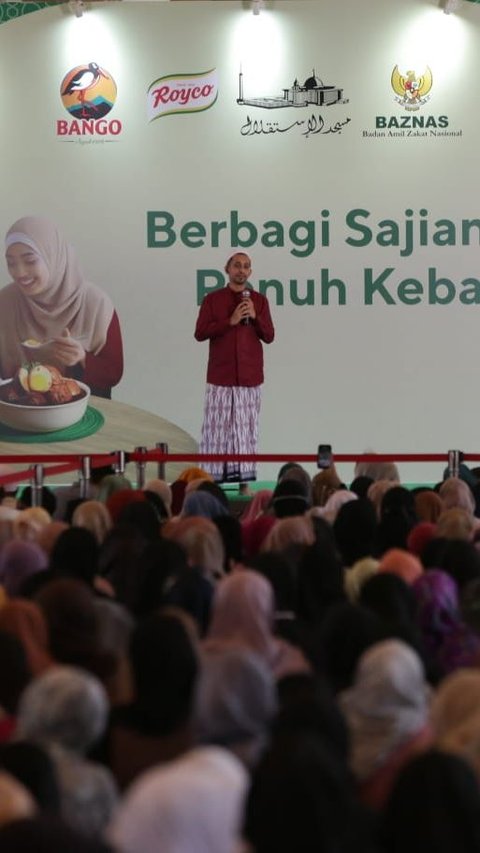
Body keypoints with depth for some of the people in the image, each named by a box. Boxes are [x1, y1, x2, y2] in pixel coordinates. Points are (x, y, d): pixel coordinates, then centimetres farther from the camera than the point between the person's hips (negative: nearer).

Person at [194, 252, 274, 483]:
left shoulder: (259, 300, 10)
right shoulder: (212, 299, 5)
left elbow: (269, 336, 7)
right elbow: (200, 333, -4)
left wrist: (255, 317, -10)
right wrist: (230, 321, -12)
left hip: (249, 376, 1)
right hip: (220, 375, -1)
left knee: (246, 425, -1)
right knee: (218, 425, -4)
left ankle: (244, 472, 0)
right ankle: (214, 473, -2)